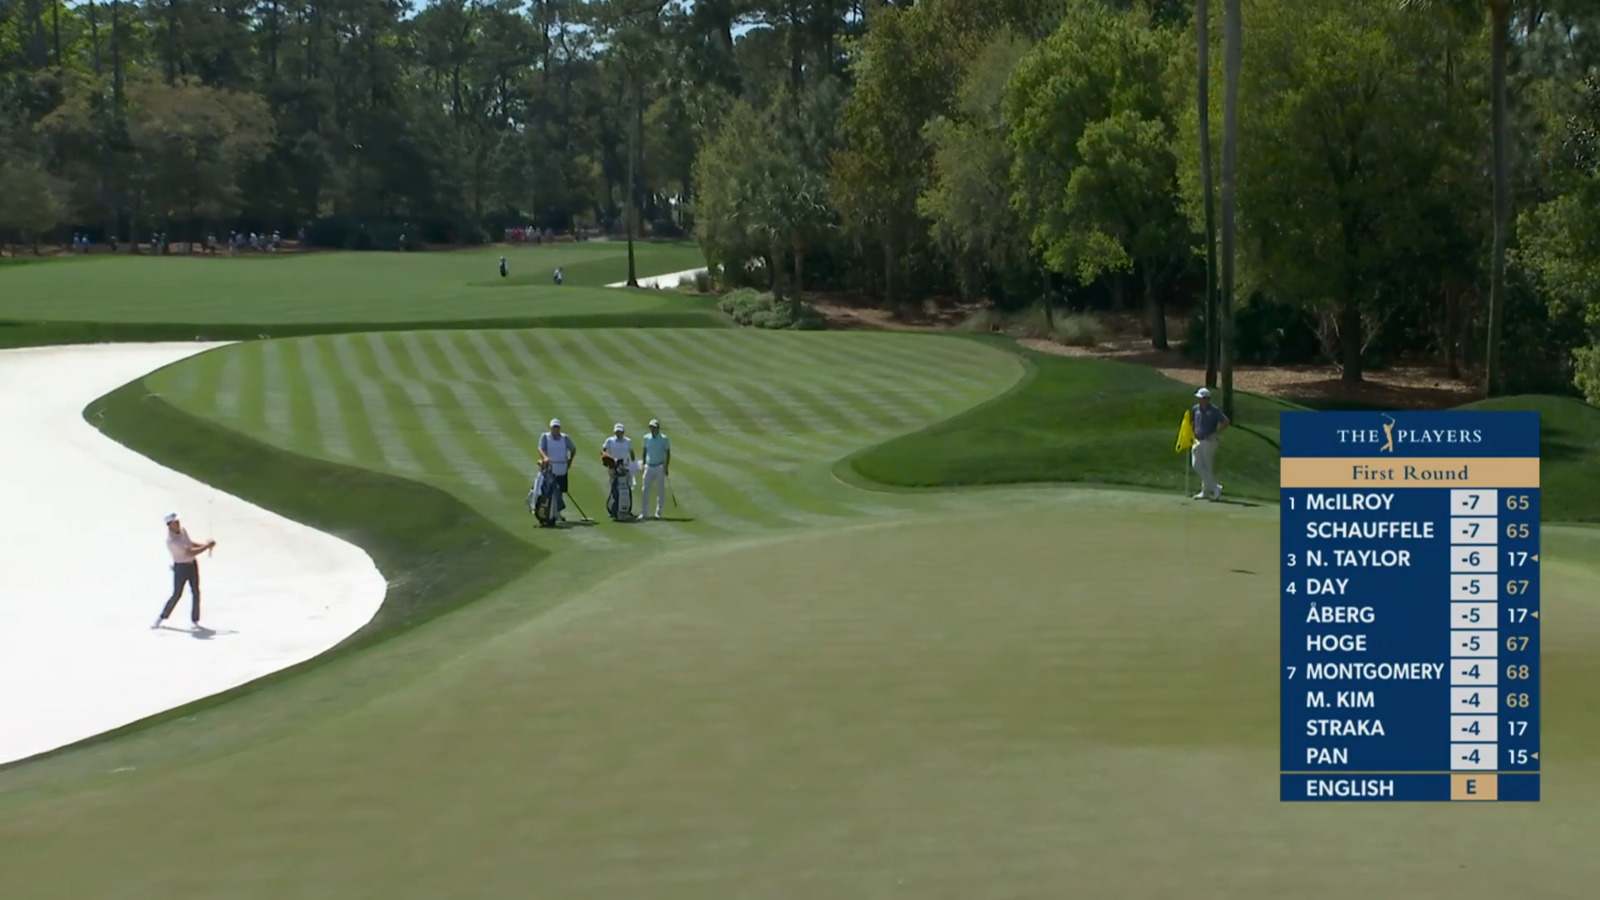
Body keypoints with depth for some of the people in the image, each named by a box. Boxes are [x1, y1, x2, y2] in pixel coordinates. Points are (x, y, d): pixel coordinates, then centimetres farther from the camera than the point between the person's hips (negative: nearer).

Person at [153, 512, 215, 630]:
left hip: (192, 564, 7)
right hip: (181, 567, -7)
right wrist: (207, 546, -24)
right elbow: (190, 553, -30)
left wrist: (205, 544, 0)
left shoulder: (182, 530, -2)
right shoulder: (171, 540, -29)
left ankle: (195, 621, 11)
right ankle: (161, 617, 19)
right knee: (176, 595, 0)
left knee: (195, 593, 3)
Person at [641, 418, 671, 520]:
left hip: (660, 467, -3)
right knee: (646, 489, -1)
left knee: (660, 490, 1)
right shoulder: (646, 438, 8)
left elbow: (668, 453, -3)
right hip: (649, 467, 3)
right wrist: (643, 465, 11)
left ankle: (658, 512, 7)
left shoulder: (664, 439, -4)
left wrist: (666, 467, -10)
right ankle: (644, 512, 2)